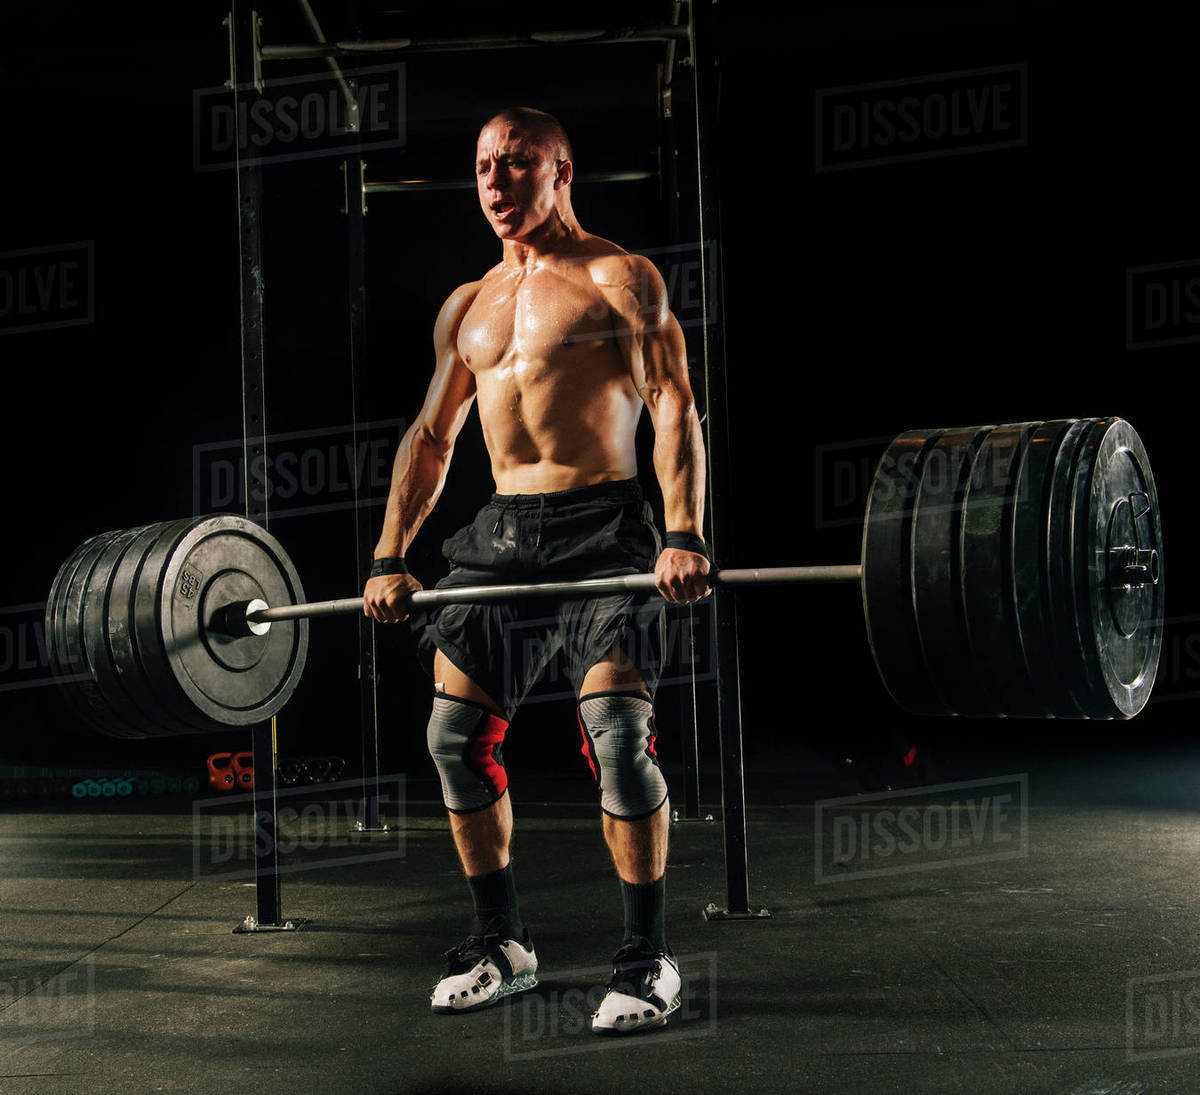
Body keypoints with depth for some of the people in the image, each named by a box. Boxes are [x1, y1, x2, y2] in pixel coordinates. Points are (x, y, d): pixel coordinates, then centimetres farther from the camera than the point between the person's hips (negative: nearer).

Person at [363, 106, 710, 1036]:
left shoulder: (619, 279, 0)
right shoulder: (468, 306, 19)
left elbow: (674, 408, -9)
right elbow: (431, 436, 21)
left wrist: (684, 535, -22)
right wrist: (390, 556, 13)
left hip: (602, 525, -6)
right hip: (501, 534, 6)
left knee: (619, 734, -16)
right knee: (457, 734, 1)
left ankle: (649, 958, -2)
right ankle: (503, 942, 16)